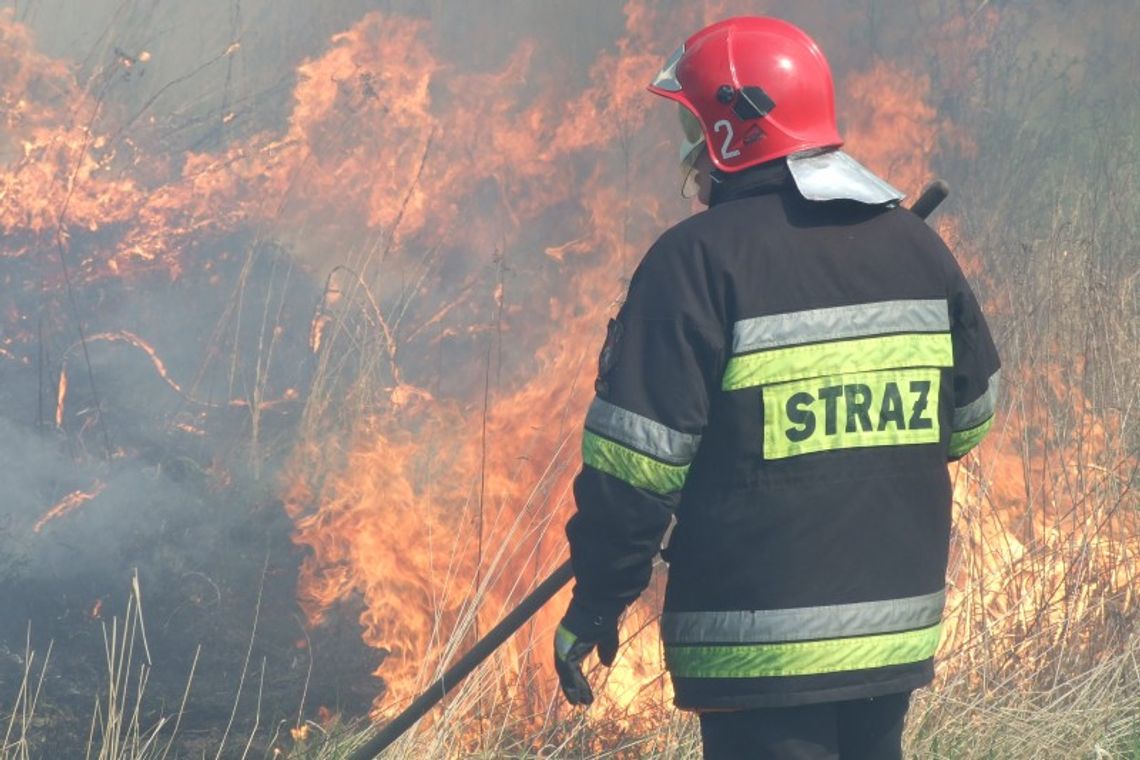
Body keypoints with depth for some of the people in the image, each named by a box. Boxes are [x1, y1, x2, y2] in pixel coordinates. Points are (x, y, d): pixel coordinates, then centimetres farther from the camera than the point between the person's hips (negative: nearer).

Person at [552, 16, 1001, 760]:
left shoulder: (701, 259, -13)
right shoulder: (916, 245, 7)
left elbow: (636, 458, -14)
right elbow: (969, 417, 16)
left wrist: (597, 602, -5)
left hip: (759, 641, -6)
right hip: (898, 630, 7)